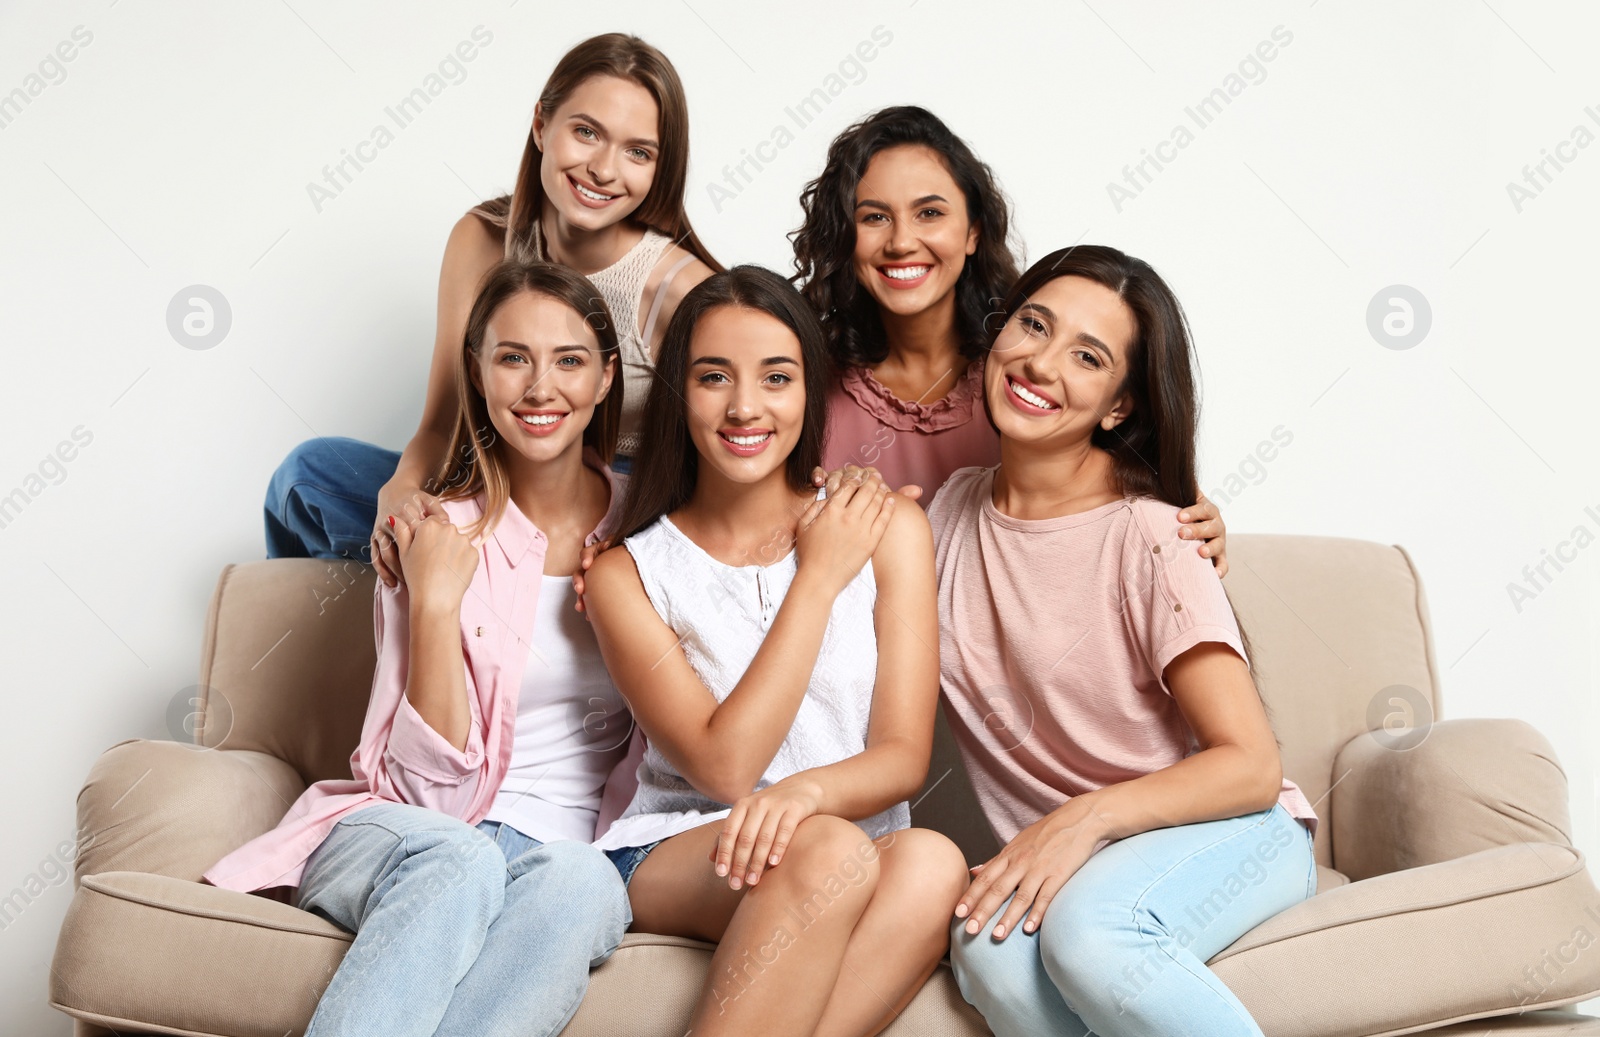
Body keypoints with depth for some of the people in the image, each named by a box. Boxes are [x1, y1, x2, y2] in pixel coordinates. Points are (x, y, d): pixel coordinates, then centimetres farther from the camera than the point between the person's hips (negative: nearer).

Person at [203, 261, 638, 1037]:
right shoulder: (442, 535, 0)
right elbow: (429, 782, -6)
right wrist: (435, 601, -15)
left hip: (570, 850, 1)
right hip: (408, 836, -1)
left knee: (583, 880, -36)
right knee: (459, 858, -38)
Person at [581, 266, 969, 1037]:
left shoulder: (888, 529, 5)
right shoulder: (627, 572, 2)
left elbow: (904, 757, -1)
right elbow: (722, 768, -9)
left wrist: (806, 791, -25)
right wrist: (819, 576, -8)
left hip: (859, 849, 2)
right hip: (673, 856, -2)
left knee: (932, 864, -33)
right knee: (830, 852, -35)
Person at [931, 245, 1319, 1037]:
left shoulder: (1150, 539, -12)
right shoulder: (950, 512, 4)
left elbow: (1251, 766, -14)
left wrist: (1089, 815, -27)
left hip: (1228, 831, -3)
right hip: (1048, 861, 4)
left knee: (1085, 933, -36)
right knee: (990, 952, -31)